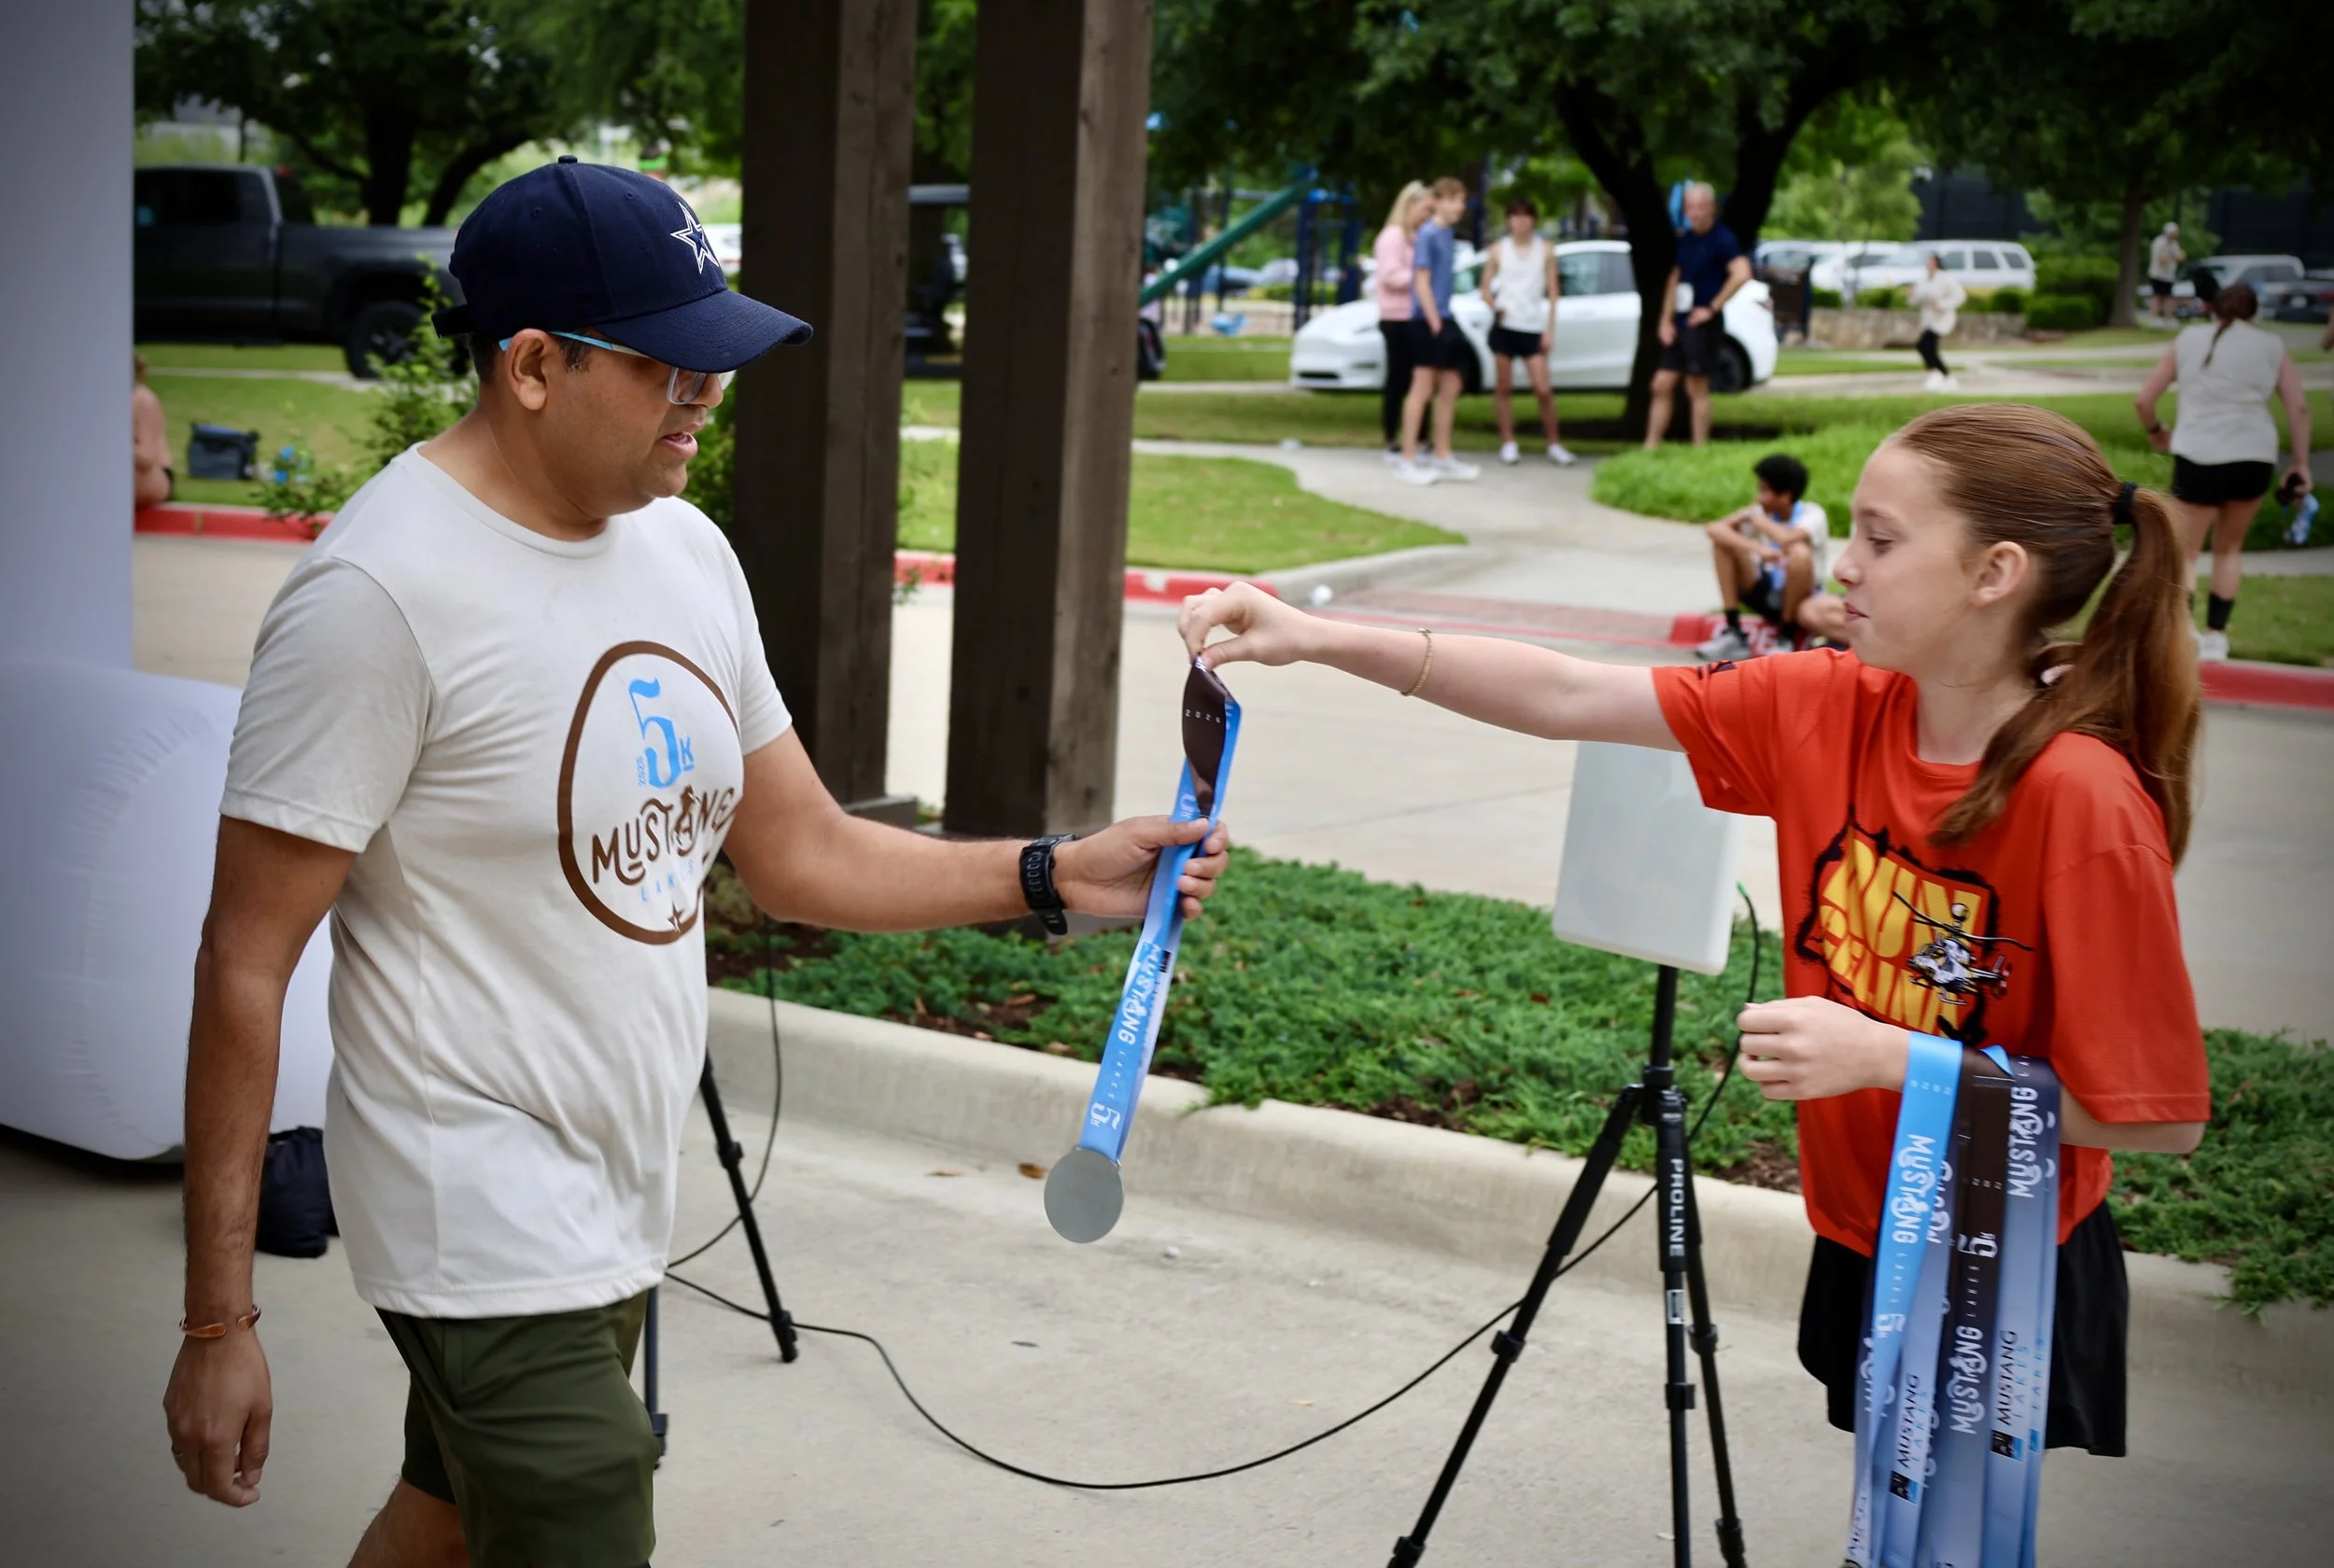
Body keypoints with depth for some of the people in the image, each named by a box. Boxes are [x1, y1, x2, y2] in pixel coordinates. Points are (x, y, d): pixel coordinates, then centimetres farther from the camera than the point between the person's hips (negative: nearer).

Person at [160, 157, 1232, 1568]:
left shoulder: (687, 548, 6)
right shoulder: (381, 589, -19)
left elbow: (800, 854, 13)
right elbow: (249, 963, -17)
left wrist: (1051, 874, -1)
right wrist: (220, 1320, -17)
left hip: (621, 1199, 8)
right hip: (490, 1226, -8)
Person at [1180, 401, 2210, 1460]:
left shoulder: (2084, 799, -24)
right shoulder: (1828, 707, -6)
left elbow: (2159, 1116, -21)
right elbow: (1569, 701, -7)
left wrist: (1885, 1055, -26)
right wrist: (1317, 640, -15)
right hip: (1864, 1253, 6)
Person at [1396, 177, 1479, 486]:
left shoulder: (1449, 233, 12)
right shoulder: (1428, 233, -12)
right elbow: (1422, 281, -16)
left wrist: (1445, 320, 14)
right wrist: (1435, 321, -18)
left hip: (1443, 319, 9)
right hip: (1429, 321, -9)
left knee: (1449, 388, 12)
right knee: (1423, 388, -6)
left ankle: (1443, 458, 20)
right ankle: (1408, 461, -2)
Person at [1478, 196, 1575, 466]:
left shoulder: (1545, 250, 5)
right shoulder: (1499, 249, 6)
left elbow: (1553, 291, 6)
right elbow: (1486, 287, 8)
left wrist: (1550, 329, 0)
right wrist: (1495, 306, -12)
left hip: (1533, 328, -1)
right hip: (1504, 326, 1)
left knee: (1543, 390, -5)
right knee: (1504, 386, 2)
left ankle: (1554, 445, 7)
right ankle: (1508, 443, 11)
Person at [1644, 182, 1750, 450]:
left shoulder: (1721, 239, -11)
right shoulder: (1685, 239, 13)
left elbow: (1742, 273, -25)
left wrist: (1712, 308, -19)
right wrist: (1666, 319, 7)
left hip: (1702, 325, -8)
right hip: (1679, 324, 8)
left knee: (1697, 389, -3)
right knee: (1662, 385, 6)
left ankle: (1700, 450, 4)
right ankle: (1650, 447, 8)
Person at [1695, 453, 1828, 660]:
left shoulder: (1813, 515, -15)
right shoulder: (1760, 513, -3)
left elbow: (1787, 540, -38)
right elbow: (1715, 529, -19)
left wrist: (1759, 520, -18)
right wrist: (1757, 548, -35)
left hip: (1797, 603, -4)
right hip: (1766, 596, 4)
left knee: (1800, 552, -35)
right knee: (1723, 537, -13)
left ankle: (1787, 638, -16)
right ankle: (1733, 632, -13)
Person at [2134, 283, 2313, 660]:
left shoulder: (2188, 339, 9)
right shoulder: (2272, 345, 9)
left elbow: (2143, 399, 7)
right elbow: (2299, 407, 1)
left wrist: (2155, 431, 25)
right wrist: (2301, 463, 6)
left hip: (2198, 458, -1)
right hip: (2255, 458, 1)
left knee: (2184, 552, 8)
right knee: (2229, 548, 21)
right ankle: (2215, 636, 22)